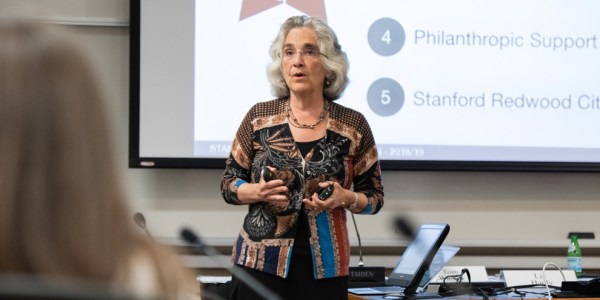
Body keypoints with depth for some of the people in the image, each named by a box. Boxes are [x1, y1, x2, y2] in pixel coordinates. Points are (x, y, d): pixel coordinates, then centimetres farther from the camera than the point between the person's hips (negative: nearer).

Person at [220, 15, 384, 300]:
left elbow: (374, 198, 6)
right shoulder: (259, 117, 1)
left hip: (324, 267, 0)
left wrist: (345, 198, -14)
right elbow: (228, 184, 6)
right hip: (261, 262, 0)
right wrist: (258, 191, -14)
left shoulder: (353, 125, 0)